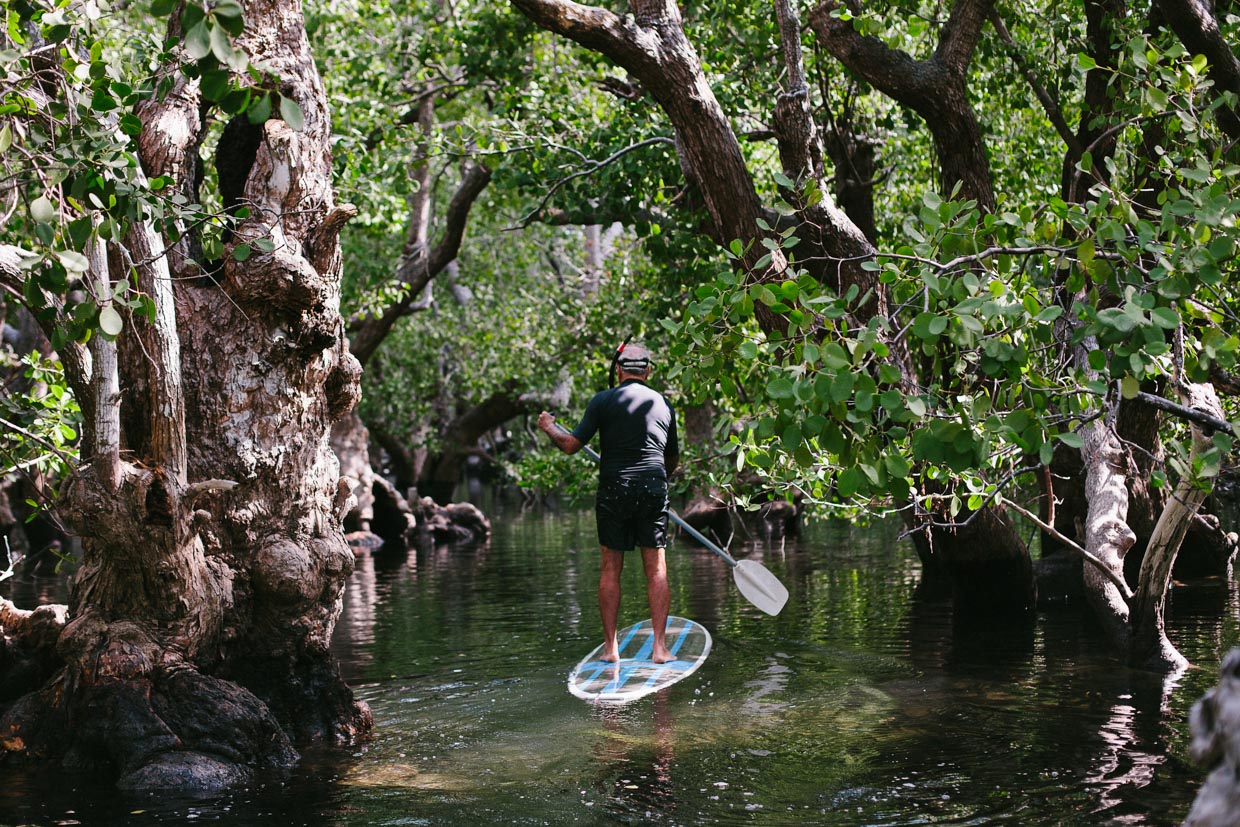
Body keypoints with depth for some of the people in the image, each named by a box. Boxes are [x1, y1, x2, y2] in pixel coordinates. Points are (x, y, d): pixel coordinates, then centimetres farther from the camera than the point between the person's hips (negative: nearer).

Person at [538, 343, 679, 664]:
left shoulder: (603, 401, -1)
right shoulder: (663, 405, 10)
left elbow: (571, 445, -3)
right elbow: (673, 459, 20)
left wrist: (549, 427, 16)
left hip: (614, 490, -2)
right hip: (654, 490, 2)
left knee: (611, 569, 7)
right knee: (656, 568, 4)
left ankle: (610, 647, 7)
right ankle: (659, 647, -1)